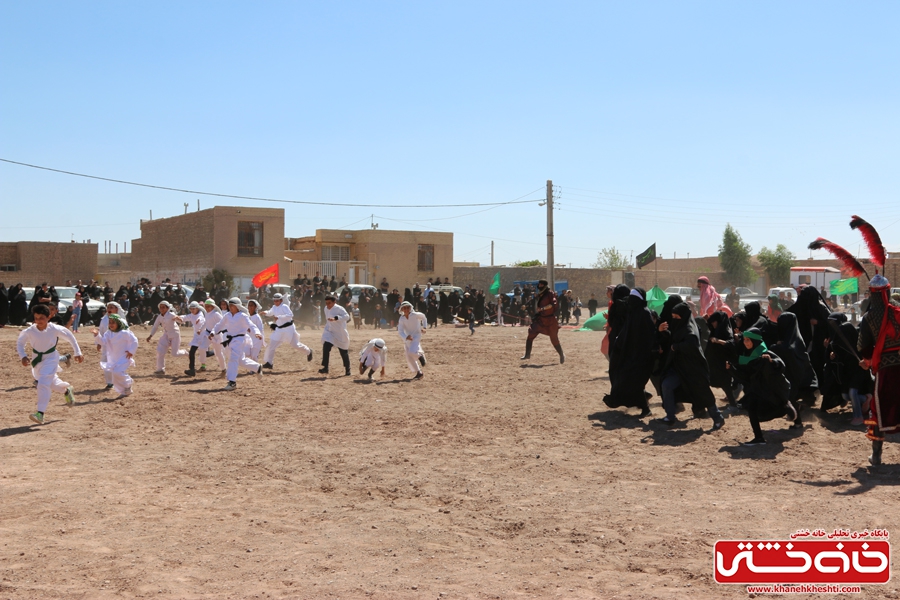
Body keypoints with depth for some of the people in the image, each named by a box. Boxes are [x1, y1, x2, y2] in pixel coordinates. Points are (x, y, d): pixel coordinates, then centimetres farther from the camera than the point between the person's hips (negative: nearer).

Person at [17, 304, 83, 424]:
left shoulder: (55, 329, -21)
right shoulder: (29, 332, -17)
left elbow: (70, 337, -6)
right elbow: (19, 343, -1)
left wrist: (78, 353, -2)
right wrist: (23, 356, -17)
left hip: (51, 358, -4)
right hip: (36, 359, 4)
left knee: (43, 383, -21)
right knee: (51, 382, 22)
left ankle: (40, 413, -21)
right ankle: (67, 390, 55)